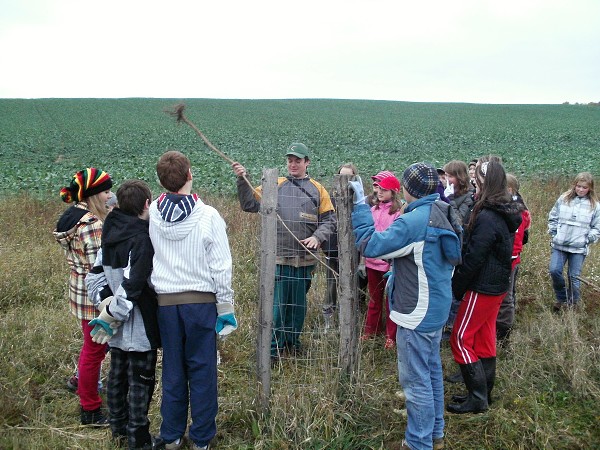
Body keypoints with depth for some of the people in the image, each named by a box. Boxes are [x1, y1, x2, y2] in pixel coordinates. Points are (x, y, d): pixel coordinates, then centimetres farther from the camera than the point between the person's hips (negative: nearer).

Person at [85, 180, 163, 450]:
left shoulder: (110, 235, 6)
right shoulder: (142, 239, -21)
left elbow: (94, 277, 8)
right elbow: (131, 286, -27)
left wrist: (106, 303, -1)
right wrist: (110, 316, -16)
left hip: (118, 330, 8)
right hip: (139, 328, -8)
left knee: (118, 376, 20)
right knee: (141, 383, 3)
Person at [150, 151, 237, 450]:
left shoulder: (152, 215, -5)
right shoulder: (208, 216, -13)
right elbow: (220, 267, -10)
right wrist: (226, 307, 0)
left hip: (165, 302, 3)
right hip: (200, 300, -3)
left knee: (172, 369, 15)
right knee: (201, 370, 10)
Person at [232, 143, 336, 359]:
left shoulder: (318, 190, 8)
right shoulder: (275, 185, 4)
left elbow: (329, 220, 8)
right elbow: (250, 204, -1)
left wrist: (317, 237, -9)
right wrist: (242, 180, -13)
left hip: (305, 258, 2)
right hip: (278, 257, -2)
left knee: (299, 302, 15)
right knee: (276, 302, -1)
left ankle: (293, 341, 32)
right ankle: (273, 347, 11)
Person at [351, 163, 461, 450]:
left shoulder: (414, 221, -23)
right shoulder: (443, 216, 5)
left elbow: (370, 245, -20)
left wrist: (359, 206, -12)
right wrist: (398, 270, 19)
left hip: (417, 313, -9)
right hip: (436, 308, 10)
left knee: (416, 380, 2)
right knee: (431, 372, 20)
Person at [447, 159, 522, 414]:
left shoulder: (487, 218, -23)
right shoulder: (505, 214, 8)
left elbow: (473, 258, -21)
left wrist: (455, 288, -9)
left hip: (482, 289, -9)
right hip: (496, 287, 9)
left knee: (460, 339, -1)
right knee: (485, 339, 16)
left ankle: (478, 398, 5)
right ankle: (484, 393, 27)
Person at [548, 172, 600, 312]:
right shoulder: (563, 199, 3)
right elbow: (552, 217, 11)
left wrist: (587, 239, -6)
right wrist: (554, 233, 2)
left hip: (579, 248, -1)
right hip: (559, 245, 1)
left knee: (574, 277, 3)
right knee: (554, 271, -8)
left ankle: (572, 303, 21)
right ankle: (561, 299, 14)